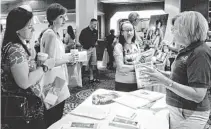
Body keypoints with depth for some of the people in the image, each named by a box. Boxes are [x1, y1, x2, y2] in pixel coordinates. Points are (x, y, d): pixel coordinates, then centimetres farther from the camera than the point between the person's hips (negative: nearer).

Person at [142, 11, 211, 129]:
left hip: (189, 114, -8)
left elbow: (198, 95, -26)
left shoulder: (201, 54, -21)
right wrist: (162, 75, 0)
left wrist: (165, 81, -29)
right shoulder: (188, 50, 8)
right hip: (178, 109, 9)